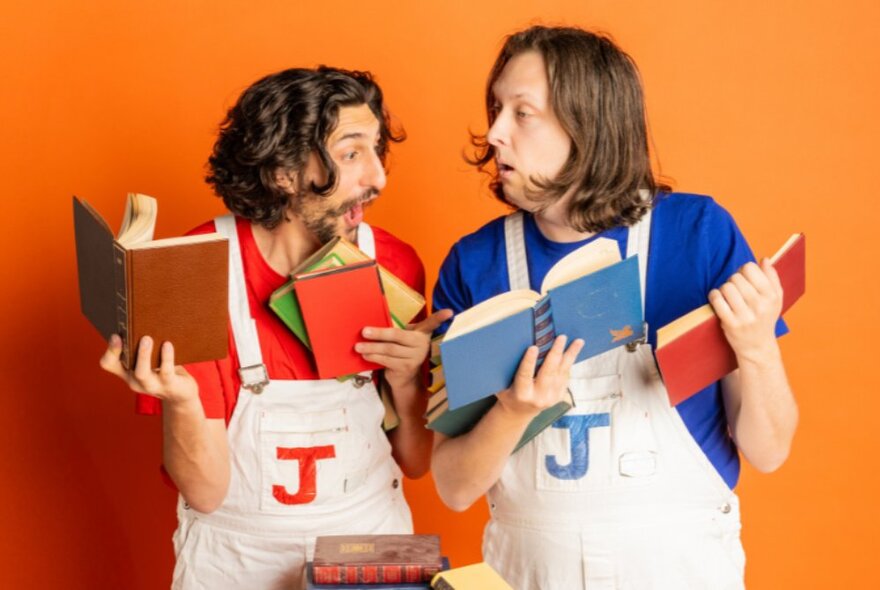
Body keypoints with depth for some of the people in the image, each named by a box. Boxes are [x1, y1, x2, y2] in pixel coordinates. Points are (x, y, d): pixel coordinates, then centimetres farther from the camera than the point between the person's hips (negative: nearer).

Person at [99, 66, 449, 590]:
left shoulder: (394, 265, -12)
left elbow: (416, 461, -3)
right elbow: (204, 492, -18)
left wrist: (407, 380, -20)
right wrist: (180, 401, -35)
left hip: (369, 544, 2)